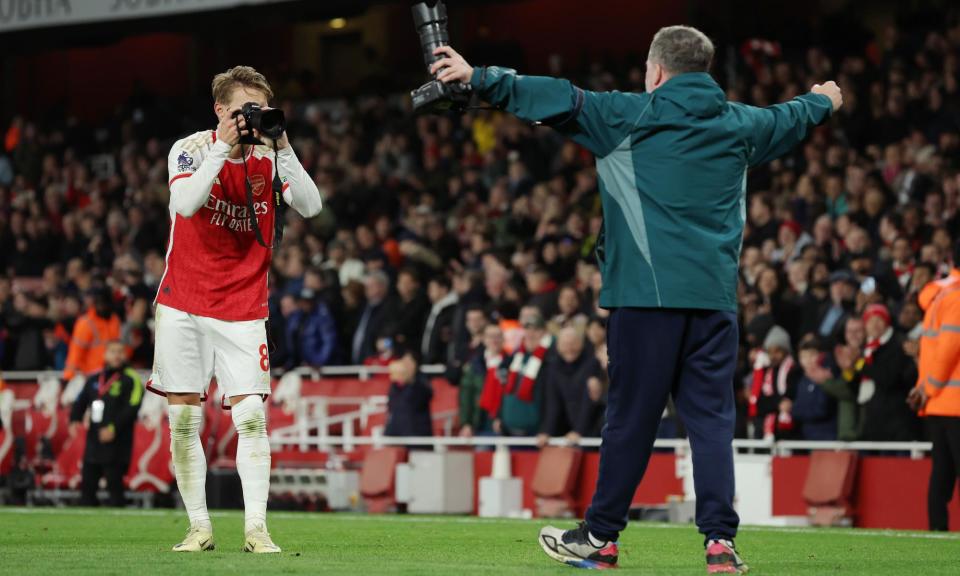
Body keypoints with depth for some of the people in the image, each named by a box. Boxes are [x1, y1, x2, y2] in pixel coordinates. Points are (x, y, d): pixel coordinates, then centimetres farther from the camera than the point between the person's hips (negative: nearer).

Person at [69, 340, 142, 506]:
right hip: (93, 444, 6)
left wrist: (114, 428, -21)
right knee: (87, 485, 6)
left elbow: (132, 408, -12)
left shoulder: (130, 380, -2)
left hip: (116, 446, -6)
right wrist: (74, 420, -5)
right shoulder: (94, 380, 16)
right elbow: (80, 402, 14)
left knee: (114, 485, -7)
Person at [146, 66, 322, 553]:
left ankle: (256, 529, -7)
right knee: (183, 419, 0)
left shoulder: (270, 157, 2)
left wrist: (282, 147, -19)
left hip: (243, 307, 1)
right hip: (183, 304, -1)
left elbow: (310, 206, -13)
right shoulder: (191, 149, -4)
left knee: (251, 417, -9)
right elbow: (186, 204, -22)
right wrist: (223, 146, -24)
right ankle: (199, 527, 9)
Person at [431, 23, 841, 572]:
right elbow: (790, 119, 33)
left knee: (632, 415, 2)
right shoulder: (740, 124, 13)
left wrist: (479, 77, 0)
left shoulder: (632, 116, -1)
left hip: (649, 291, -3)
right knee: (712, 417, 4)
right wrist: (824, 101, 56)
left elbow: (558, 100, -5)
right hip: (716, 295, 3)